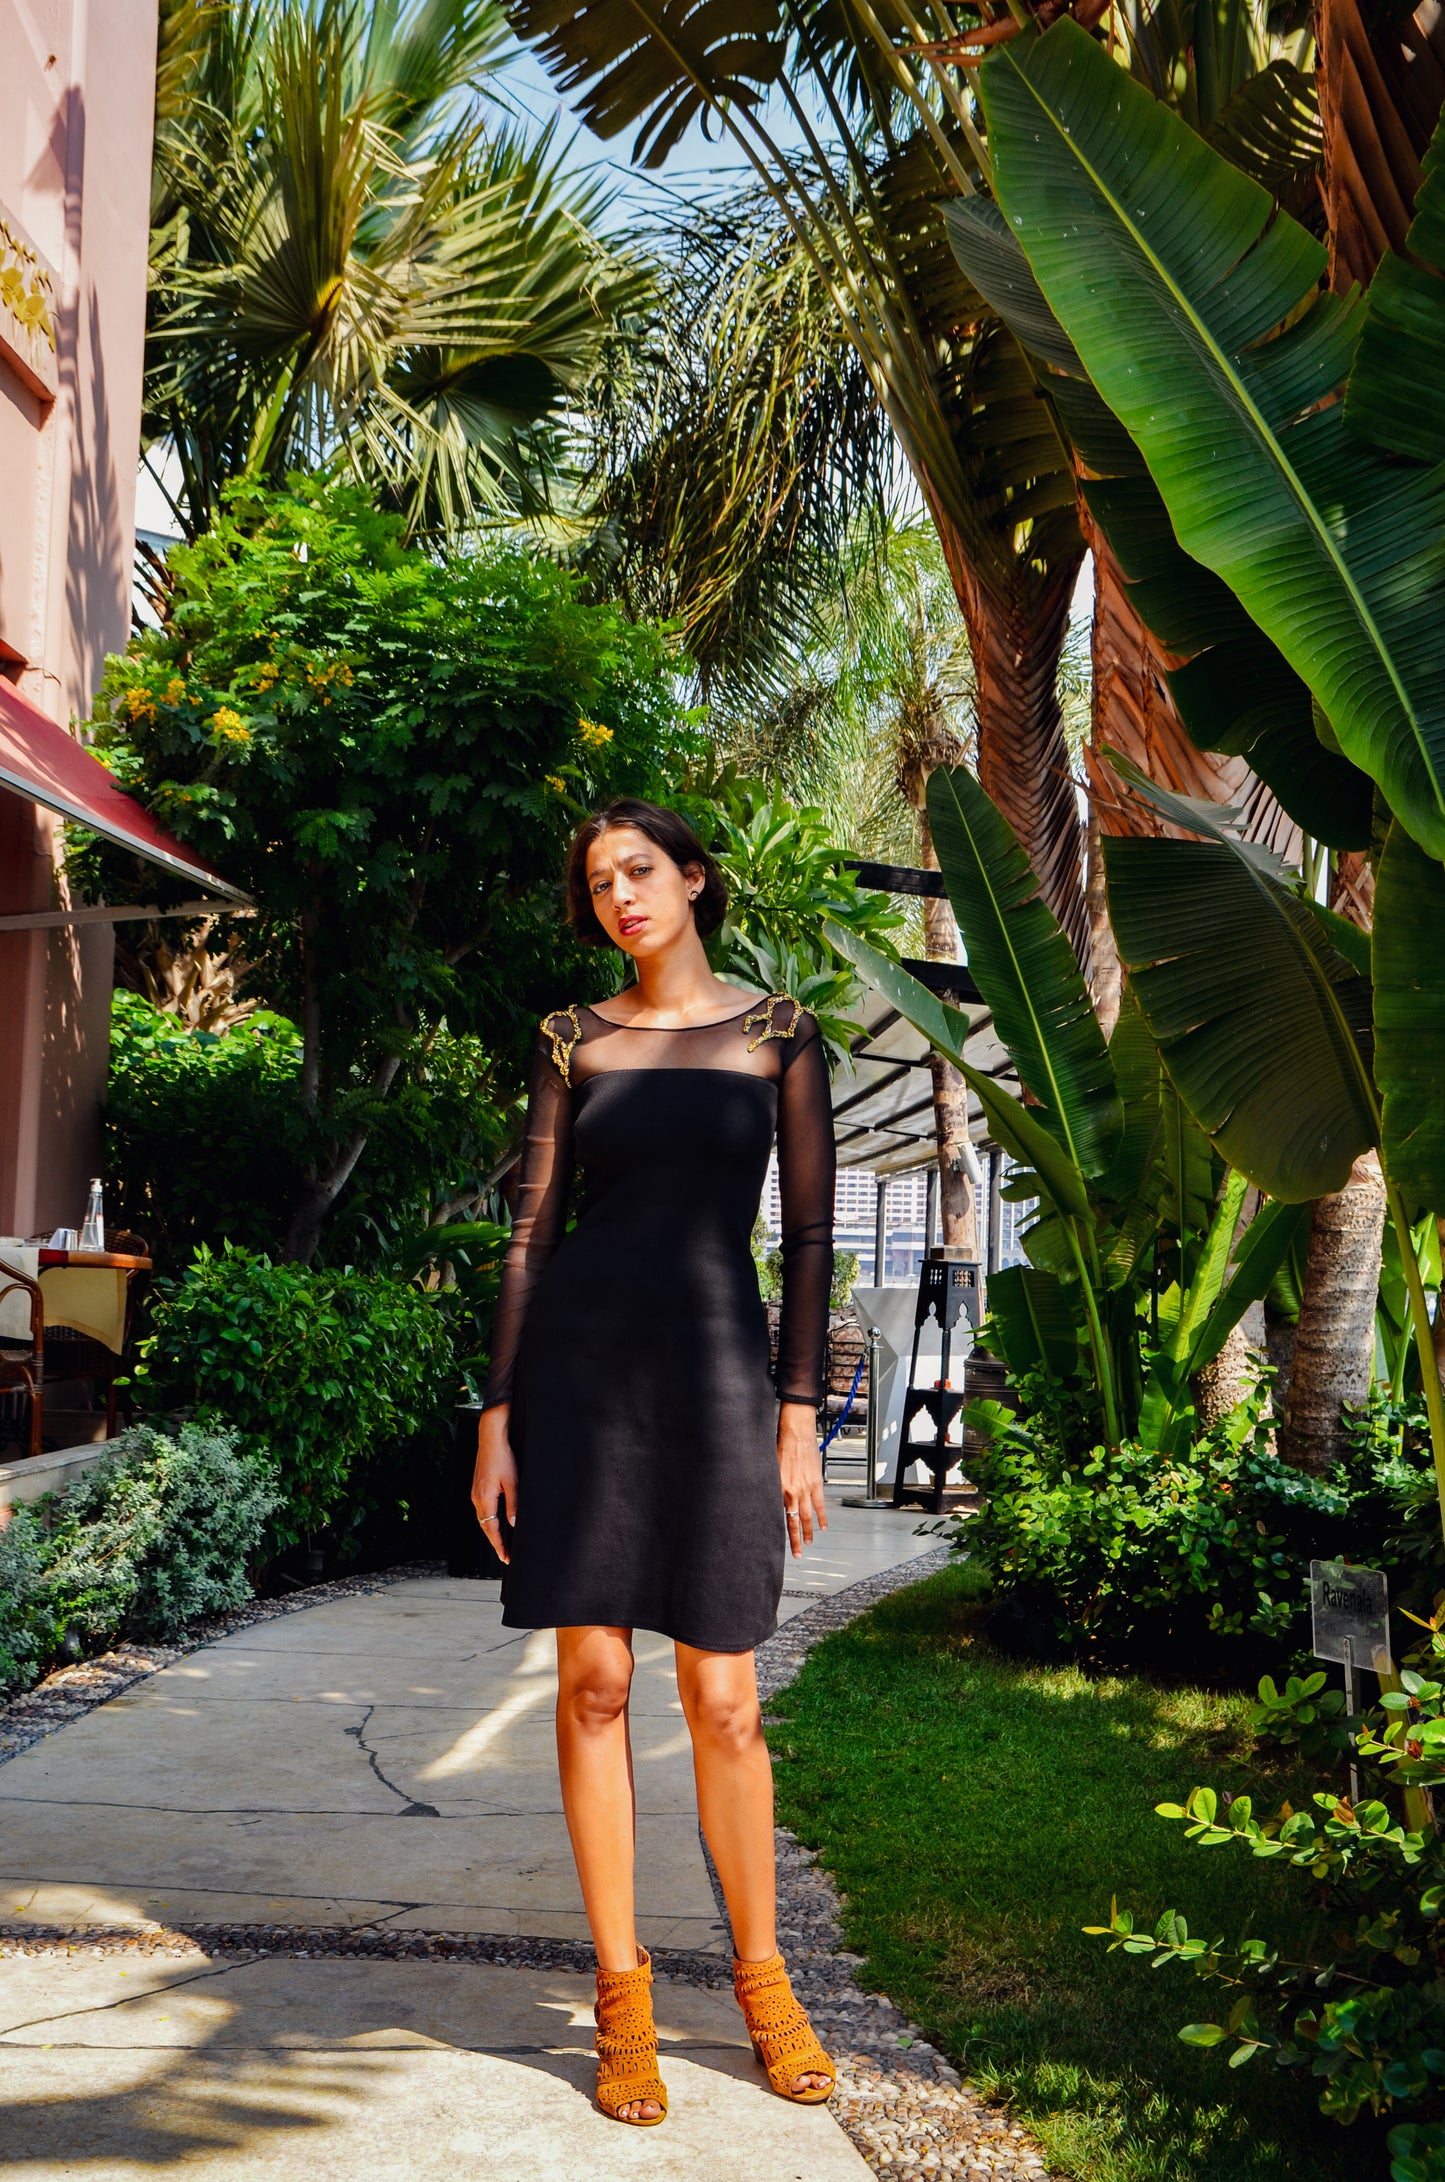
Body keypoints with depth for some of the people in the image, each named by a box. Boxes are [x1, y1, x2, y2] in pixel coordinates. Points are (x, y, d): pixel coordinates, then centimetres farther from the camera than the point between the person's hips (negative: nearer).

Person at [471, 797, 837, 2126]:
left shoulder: (778, 1033, 6)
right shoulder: (573, 1040, 10)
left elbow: (809, 1231, 4)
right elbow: (533, 1229, 7)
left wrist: (798, 1417, -3)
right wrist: (497, 1416, 0)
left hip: (714, 1371, -1)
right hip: (578, 1363, 1)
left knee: (723, 1703, 0)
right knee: (594, 1683, 1)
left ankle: (760, 1974, 21)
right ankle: (622, 1993, 14)